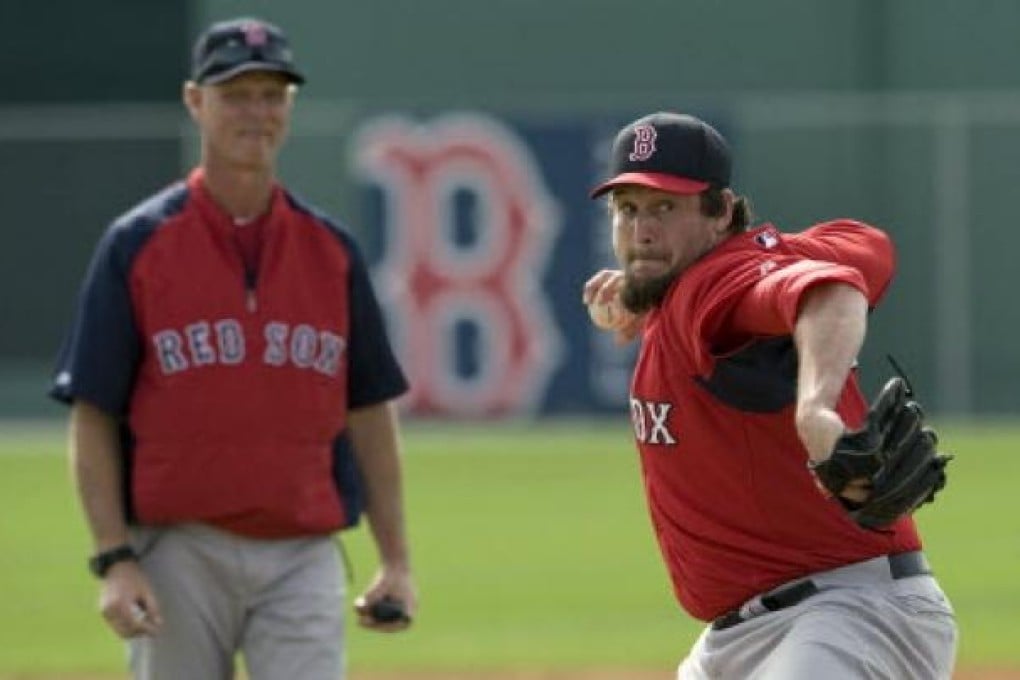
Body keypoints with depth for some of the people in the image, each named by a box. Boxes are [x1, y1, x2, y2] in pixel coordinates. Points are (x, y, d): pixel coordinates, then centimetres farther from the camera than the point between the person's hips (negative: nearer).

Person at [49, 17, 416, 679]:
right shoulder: (138, 245, -1)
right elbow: (93, 416, -2)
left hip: (303, 557, 2)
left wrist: (396, 560, 4)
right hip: (181, 555, -2)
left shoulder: (330, 248, 8)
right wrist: (115, 560, -12)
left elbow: (370, 411, 11)